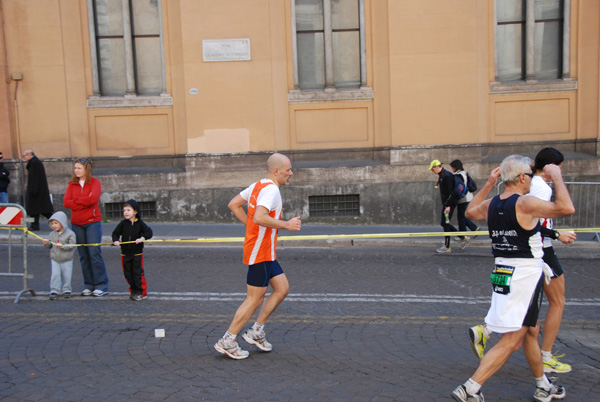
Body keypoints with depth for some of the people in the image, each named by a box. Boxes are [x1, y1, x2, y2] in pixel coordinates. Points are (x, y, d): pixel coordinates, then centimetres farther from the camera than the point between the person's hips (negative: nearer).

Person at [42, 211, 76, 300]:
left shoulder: (70, 233, -8)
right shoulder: (52, 234, 7)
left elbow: (72, 245, -14)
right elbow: (50, 246, 12)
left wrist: (63, 246, -27)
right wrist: (46, 243, -9)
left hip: (67, 260, -3)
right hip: (55, 259, 3)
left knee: (66, 276, 5)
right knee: (55, 275, -5)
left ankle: (66, 290, 20)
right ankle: (54, 291, 3)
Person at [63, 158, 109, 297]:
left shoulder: (94, 182, 0)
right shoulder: (72, 184, 11)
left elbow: (92, 199, -17)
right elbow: (66, 202, -2)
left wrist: (76, 200, -6)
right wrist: (84, 203, -11)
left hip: (93, 222, -4)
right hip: (77, 223, 4)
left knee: (95, 253, -8)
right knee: (83, 255, 6)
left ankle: (101, 285, -2)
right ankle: (88, 285, 14)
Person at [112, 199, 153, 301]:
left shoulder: (140, 223, -6)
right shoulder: (123, 223, -1)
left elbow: (149, 232, -10)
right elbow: (115, 233, 3)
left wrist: (142, 238, -27)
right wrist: (115, 240, -16)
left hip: (137, 253, -3)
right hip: (125, 253, 3)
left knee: (138, 272, -3)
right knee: (128, 273, 10)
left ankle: (141, 292, 8)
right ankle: (133, 290, 25)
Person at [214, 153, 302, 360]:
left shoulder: (258, 185, 11)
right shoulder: (271, 189, -18)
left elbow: (233, 205, 15)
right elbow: (259, 218, -32)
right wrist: (286, 224, -23)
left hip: (266, 252, 10)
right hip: (259, 253, -10)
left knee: (282, 289, 13)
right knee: (254, 299, -1)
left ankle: (256, 331, 20)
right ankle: (226, 341, 10)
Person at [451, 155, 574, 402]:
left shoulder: (491, 204, 4)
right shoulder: (524, 203, -18)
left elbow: (470, 212, 25)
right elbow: (566, 208, -24)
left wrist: (489, 184, 24)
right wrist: (557, 177, -10)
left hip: (502, 274, 9)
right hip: (524, 276, -9)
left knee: (531, 331, 24)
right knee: (511, 342, -3)